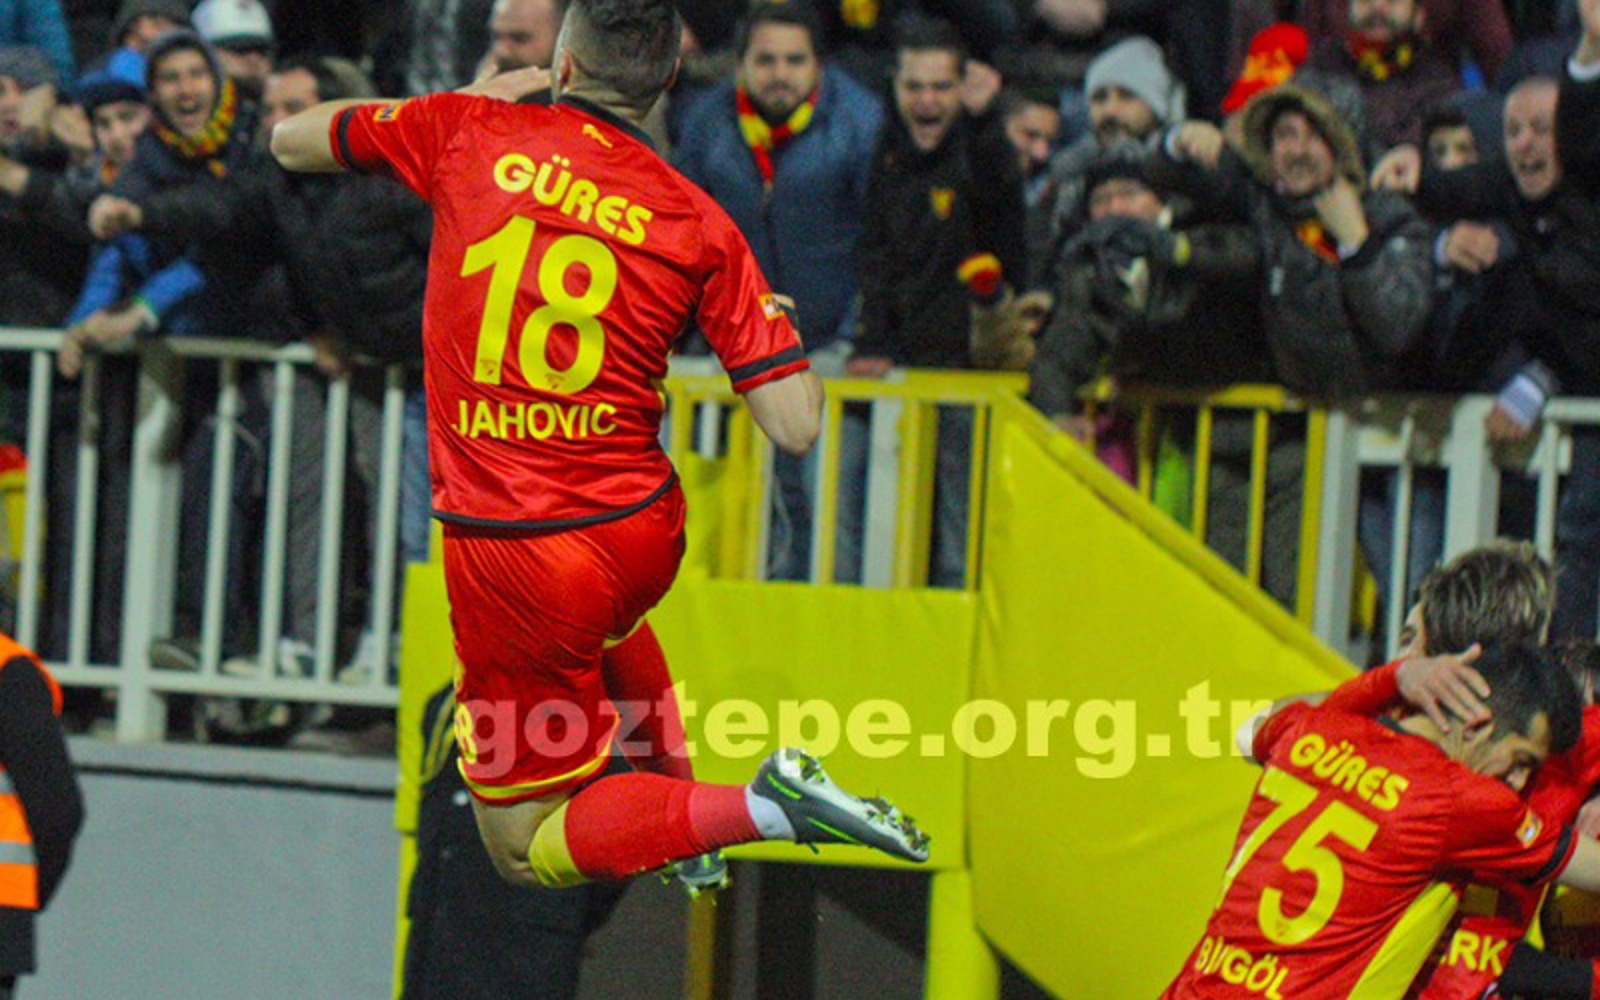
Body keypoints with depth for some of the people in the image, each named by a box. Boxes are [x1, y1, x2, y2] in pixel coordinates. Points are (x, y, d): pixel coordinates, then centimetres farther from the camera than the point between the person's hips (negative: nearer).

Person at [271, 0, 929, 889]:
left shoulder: (470, 134, -7)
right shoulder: (699, 223, -5)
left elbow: (292, 140, 10)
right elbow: (797, 425, -8)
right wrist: (779, 327, 13)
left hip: (513, 562, -4)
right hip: (646, 536, 4)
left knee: (526, 850, 8)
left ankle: (760, 807, -12)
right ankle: (673, 791, 43)